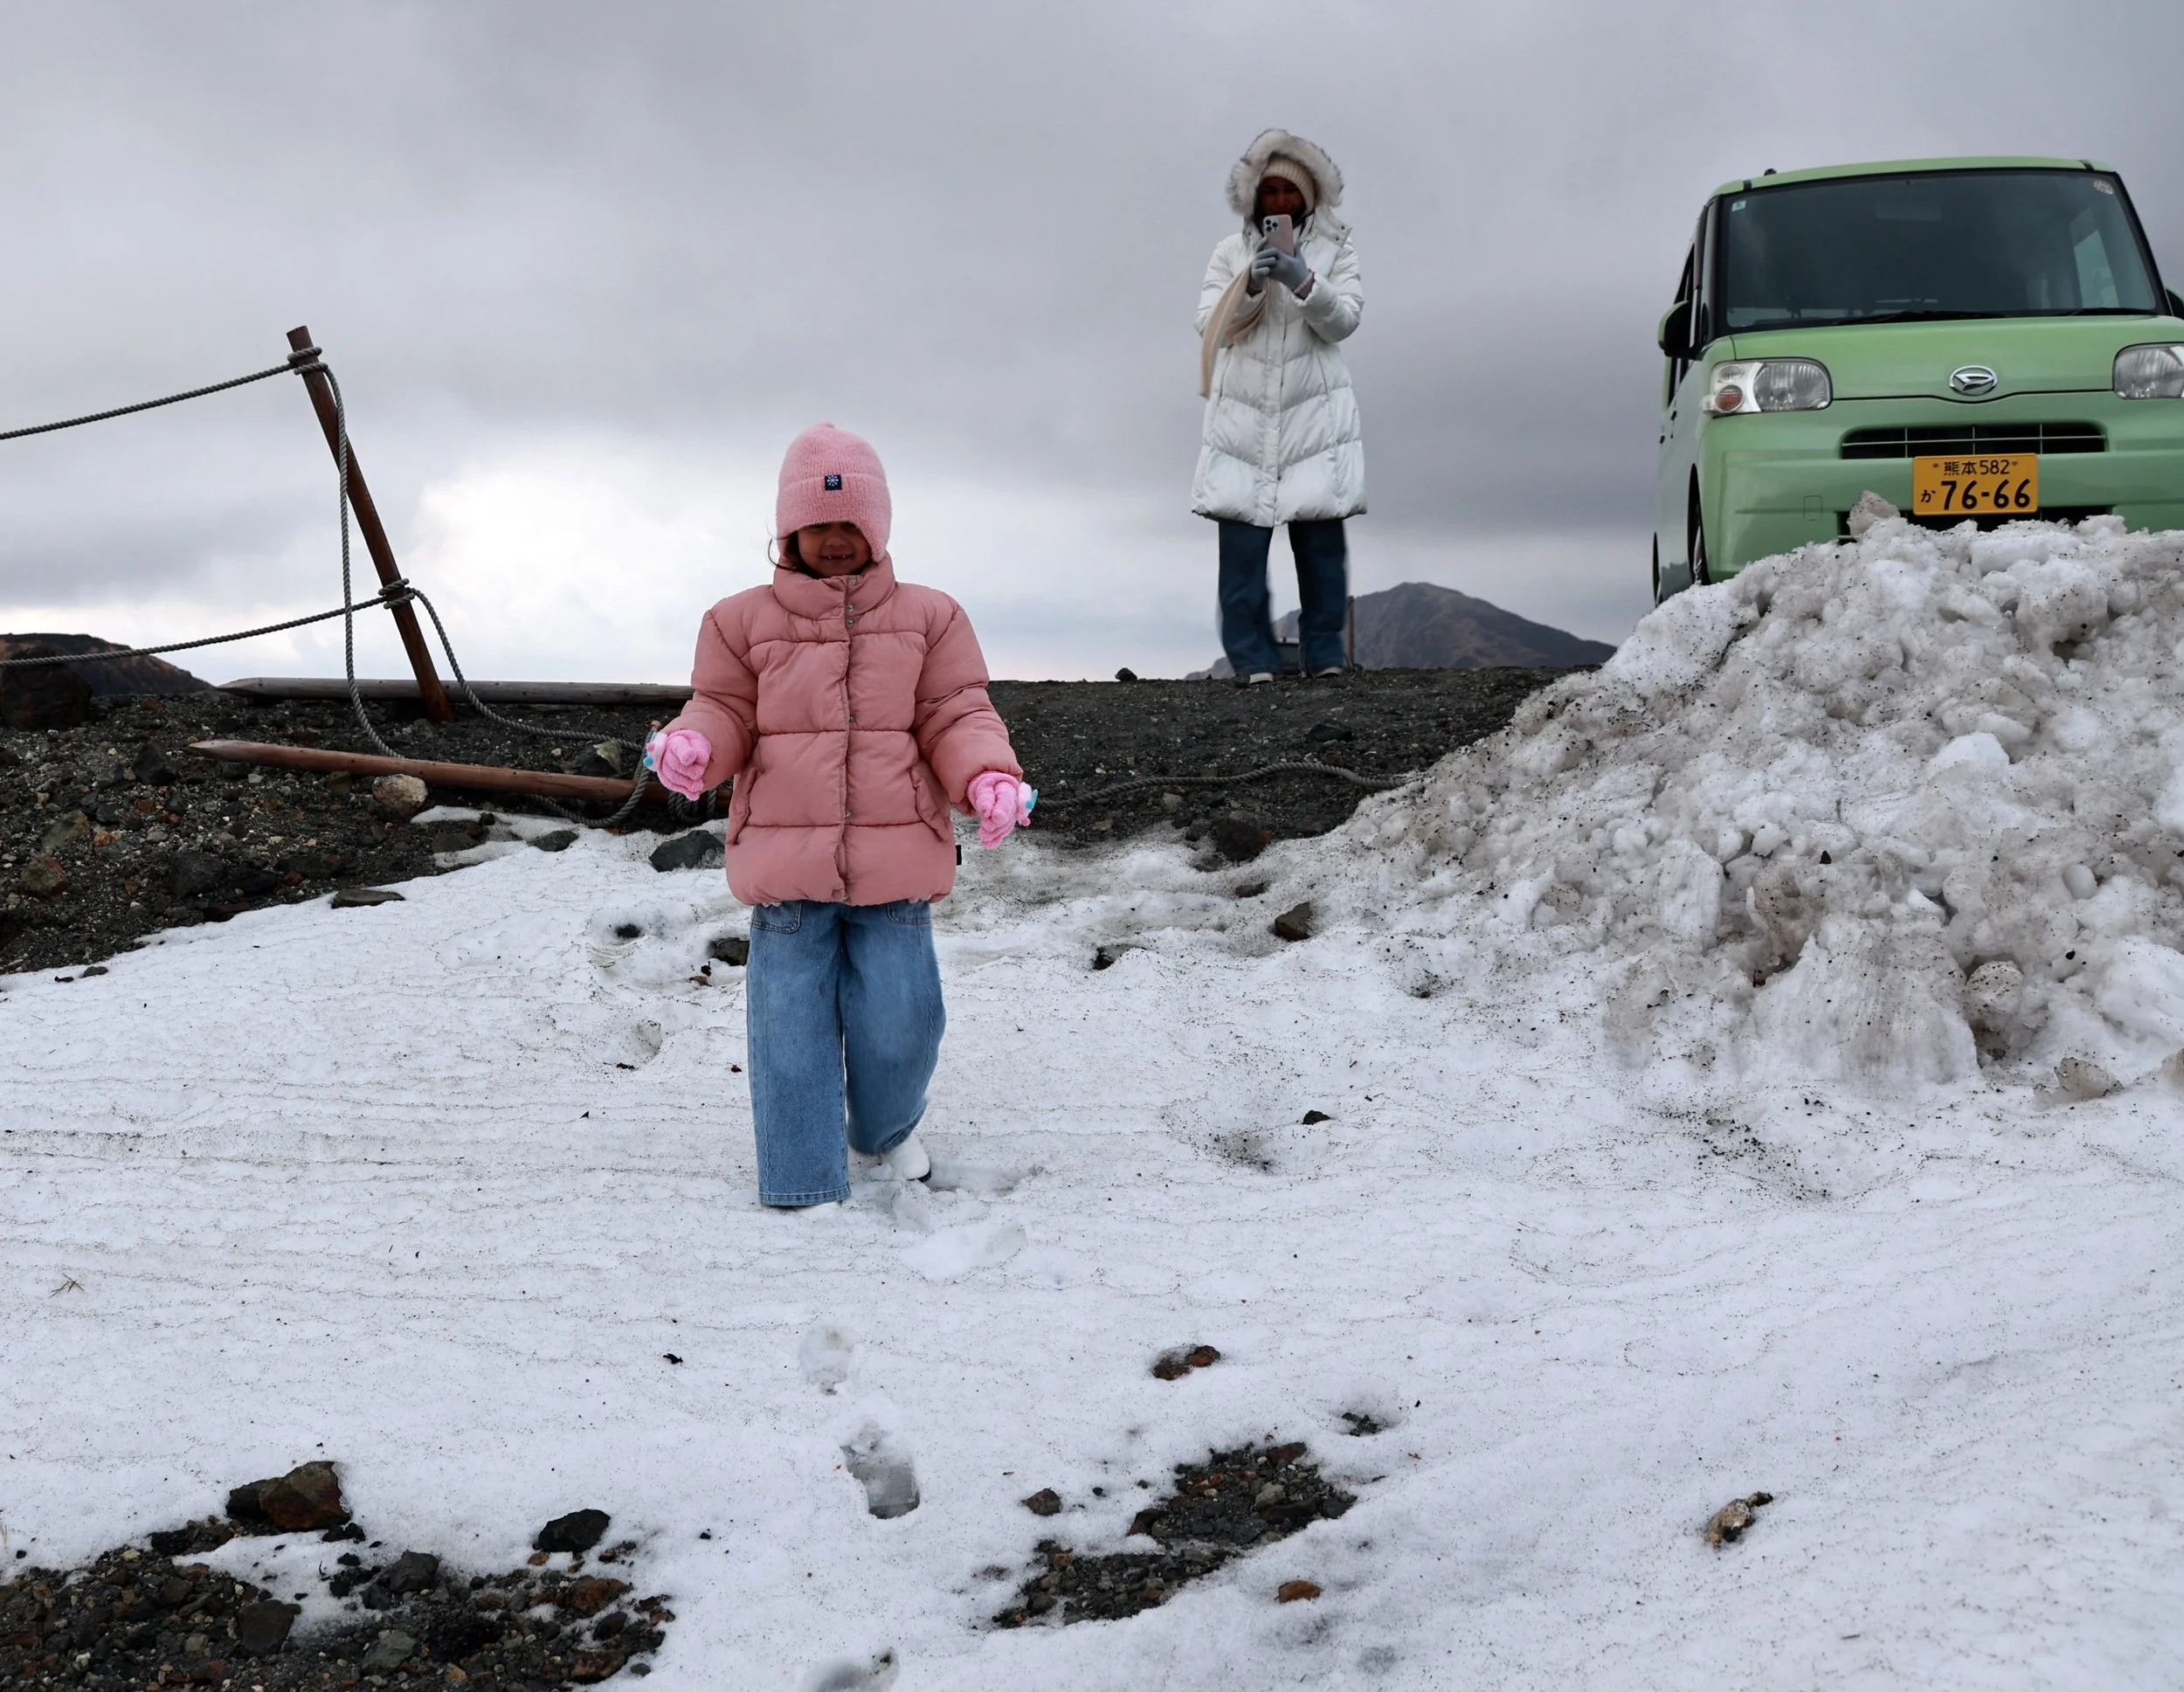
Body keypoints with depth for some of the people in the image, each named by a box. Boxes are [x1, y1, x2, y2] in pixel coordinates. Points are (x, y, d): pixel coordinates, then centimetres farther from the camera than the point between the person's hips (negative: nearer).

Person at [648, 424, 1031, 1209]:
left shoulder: (927, 617, 8)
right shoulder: (743, 621, 8)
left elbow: (955, 718, 3)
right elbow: (726, 711, 7)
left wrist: (988, 776, -17)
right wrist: (694, 744, -17)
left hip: (895, 859, 0)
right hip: (785, 861, 0)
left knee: (897, 1022, 4)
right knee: (794, 1027, 2)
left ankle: (886, 1127, 36)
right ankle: (804, 1185, 13)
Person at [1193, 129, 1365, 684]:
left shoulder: (1335, 251, 11)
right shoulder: (1230, 252, 12)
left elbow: (1342, 321, 0)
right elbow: (1210, 324, 3)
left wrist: (1302, 281, -16)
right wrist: (1251, 284, -13)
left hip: (1314, 412, 0)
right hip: (1243, 411, 0)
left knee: (1321, 537, -7)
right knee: (1242, 543, -9)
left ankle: (1324, 654, 0)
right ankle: (1253, 659, -7)